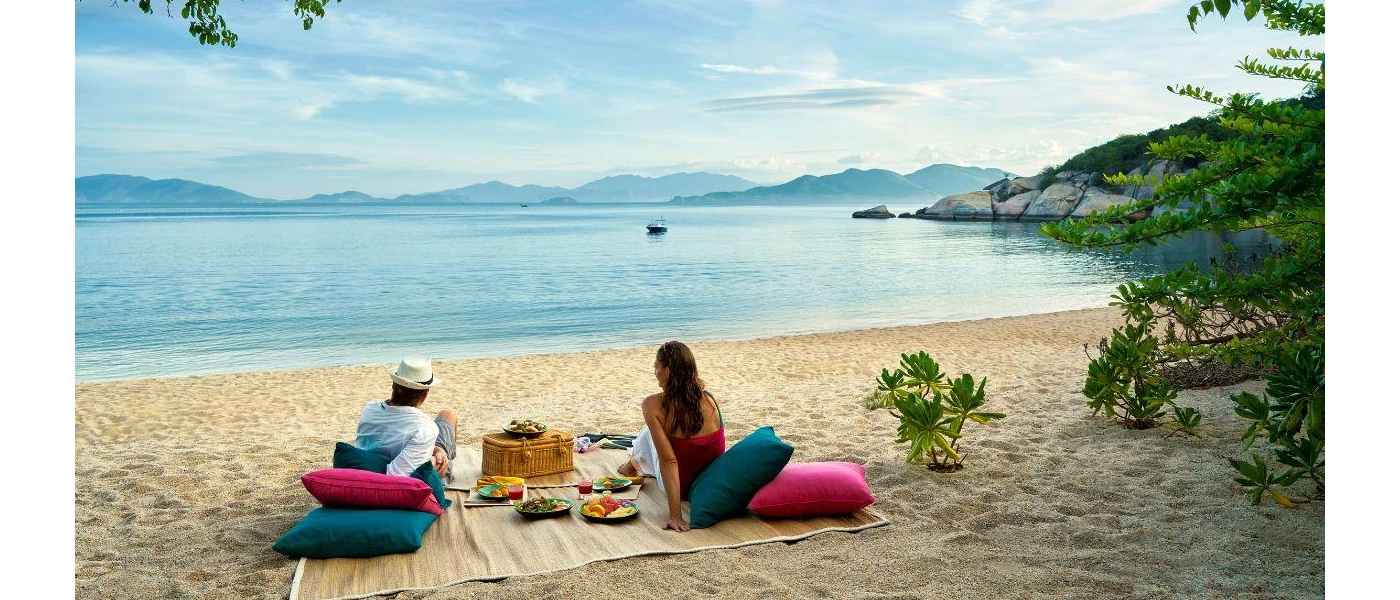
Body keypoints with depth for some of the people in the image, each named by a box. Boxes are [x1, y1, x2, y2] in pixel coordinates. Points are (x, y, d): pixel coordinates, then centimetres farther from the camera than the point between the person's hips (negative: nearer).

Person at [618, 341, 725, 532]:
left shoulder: (653, 405, -23)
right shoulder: (709, 399, -13)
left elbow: (669, 461, -27)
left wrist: (675, 515, -26)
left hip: (682, 488, -3)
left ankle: (633, 465, 57)